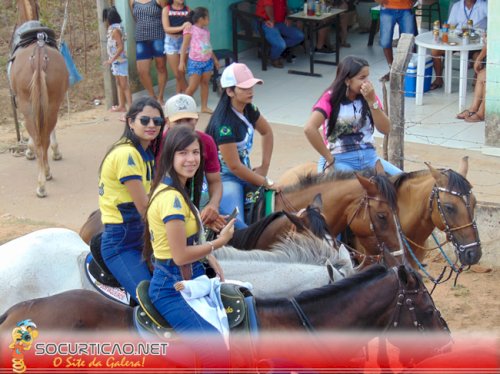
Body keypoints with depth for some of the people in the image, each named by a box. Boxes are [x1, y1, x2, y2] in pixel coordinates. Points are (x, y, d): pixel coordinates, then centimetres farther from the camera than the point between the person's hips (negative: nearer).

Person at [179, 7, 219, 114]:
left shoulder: (206, 30, 10)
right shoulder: (190, 29, -10)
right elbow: (184, 46, -10)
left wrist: (215, 59, 23)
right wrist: (182, 62, -14)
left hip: (207, 61, 6)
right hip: (195, 62, -6)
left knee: (205, 83, 8)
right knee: (193, 87, -8)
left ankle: (204, 107, 14)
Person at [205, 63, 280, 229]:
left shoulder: (248, 109, 0)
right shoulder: (224, 123, -24)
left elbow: (267, 132, 19)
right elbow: (234, 166, -22)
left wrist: (264, 167, 9)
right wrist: (266, 182, -12)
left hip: (244, 171, 9)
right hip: (225, 177, -8)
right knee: (235, 222, -30)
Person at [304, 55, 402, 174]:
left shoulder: (368, 96, 8)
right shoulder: (330, 98, -7)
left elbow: (385, 129, -1)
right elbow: (309, 129, -21)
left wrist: (372, 101, -12)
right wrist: (330, 159, -16)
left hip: (369, 157, 5)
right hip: (340, 160, -5)